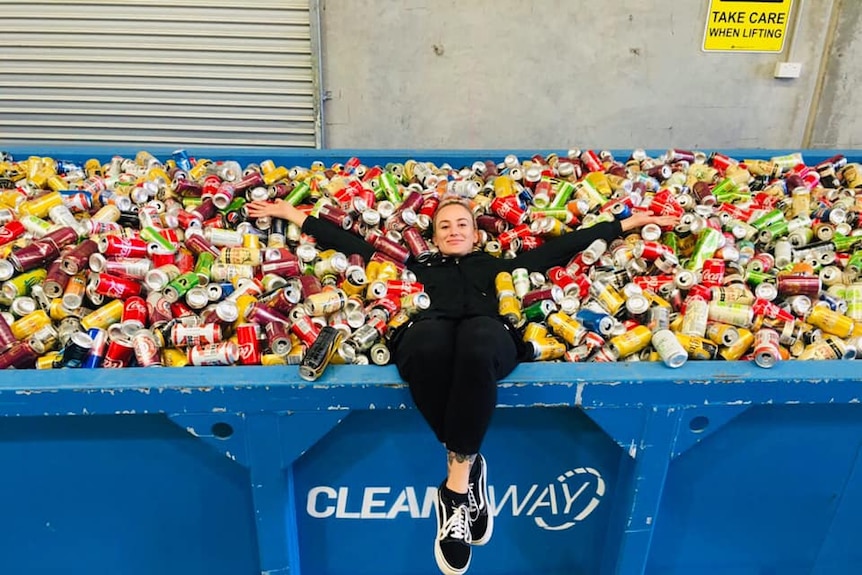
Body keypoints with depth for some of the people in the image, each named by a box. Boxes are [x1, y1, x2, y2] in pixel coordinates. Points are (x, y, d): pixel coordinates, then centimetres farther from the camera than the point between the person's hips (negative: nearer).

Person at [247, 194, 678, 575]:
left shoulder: (498, 265, 37)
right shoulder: (417, 269, 37)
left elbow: (564, 245, 35)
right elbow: (353, 244, 36)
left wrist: (629, 223, 34)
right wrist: (291, 213, 35)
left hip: (488, 338, 0)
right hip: (429, 337, 1)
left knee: (475, 339, -39)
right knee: (430, 340, -38)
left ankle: (455, 486, -27)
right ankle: (467, 468, -21)